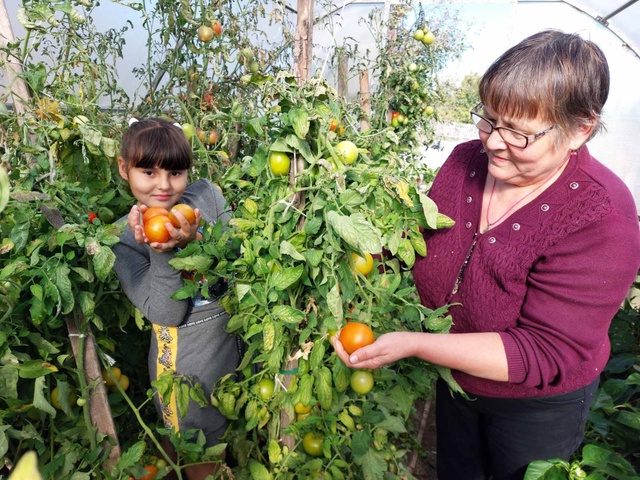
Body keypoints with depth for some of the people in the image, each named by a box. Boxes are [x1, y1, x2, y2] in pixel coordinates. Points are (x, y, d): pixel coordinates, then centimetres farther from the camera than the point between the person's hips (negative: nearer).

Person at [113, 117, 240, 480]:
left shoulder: (208, 195, -8)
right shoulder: (125, 237, -13)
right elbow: (167, 314, -19)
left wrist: (195, 241, -28)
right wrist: (160, 253, -32)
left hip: (236, 338, 3)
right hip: (185, 359, -3)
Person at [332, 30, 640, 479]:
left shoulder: (601, 219, -30)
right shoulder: (466, 159, -13)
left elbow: (543, 354, -31)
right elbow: (420, 240, -1)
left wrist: (412, 344, -37)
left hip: (537, 405, -4)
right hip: (453, 380, 5)